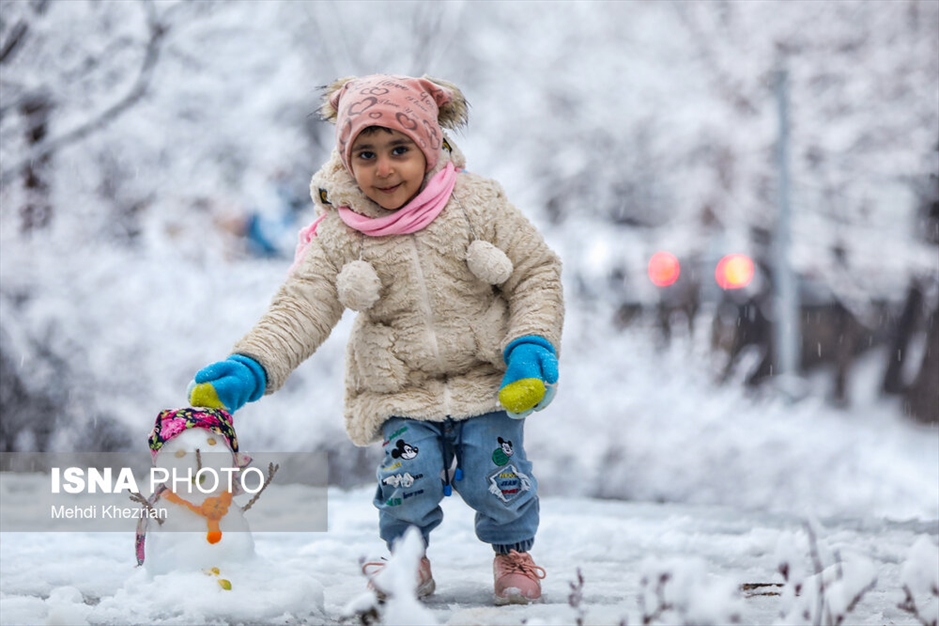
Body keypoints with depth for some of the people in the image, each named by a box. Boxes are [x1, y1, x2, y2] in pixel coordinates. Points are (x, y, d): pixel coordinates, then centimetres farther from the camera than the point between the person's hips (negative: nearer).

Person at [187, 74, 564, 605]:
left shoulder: (476, 204, -9)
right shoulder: (340, 234, -8)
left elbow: (536, 272, -1)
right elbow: (301, 308, -12)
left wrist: (532, 346, -14)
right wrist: (251, 367, -27)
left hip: (487, 377, 0)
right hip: (402, 391, 1)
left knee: (496, 477, -10)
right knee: (408, 477, -15)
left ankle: (513, 551, 23)